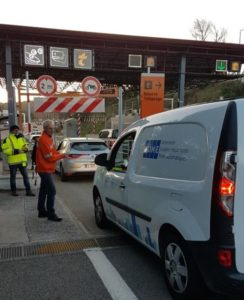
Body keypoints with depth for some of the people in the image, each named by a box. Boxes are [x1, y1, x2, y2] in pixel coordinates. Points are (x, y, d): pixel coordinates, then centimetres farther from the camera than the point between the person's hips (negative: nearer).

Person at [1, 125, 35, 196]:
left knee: (25, 176, 6)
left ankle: (28, 191, 12)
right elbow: (4, 150, -14)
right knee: (13, 176, 10)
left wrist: (26, 149, -1)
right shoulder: (7, 139, -7)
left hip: (22, 160, 5)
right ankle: (13, 191, 23)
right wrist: (13, 151, -23)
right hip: (13, 161, -4)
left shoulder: (21, 137, 9)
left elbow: (25, 145, 22)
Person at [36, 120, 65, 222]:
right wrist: (62, 156, -11)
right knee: (52, 191, -10)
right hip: (45, 169, -10)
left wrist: (60, 154, -1)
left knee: (44, 190, 15)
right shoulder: (44, 140, -19)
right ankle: (51, 214, -5)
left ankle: (42, 211, 24)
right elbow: (50, 157, -20)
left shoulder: (49, 138, 12)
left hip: (46, 169, 10)